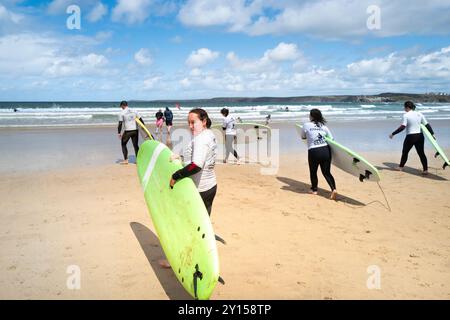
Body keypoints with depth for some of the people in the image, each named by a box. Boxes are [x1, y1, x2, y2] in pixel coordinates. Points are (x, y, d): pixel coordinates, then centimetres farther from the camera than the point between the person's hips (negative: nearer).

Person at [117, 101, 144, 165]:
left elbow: (120, 124, -8)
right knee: (136, 145, 12)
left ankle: (126, 160, 8)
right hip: (135, 130, 4)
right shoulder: (134, 111, 8)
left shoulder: (122, 113, -4)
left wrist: (119, 132, -2)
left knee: (123, 144, 13)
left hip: (127, 131, -4)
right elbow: (141, 120, 10)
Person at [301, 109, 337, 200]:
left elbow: (303, 137, 16)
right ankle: (334, 189, -6)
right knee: (327, 172, 12)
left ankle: (314, 190, 29)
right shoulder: (324, 127, 11)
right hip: (326, 150, 3)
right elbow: (331, 139, 10)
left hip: (314, 152, -3)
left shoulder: (306, 125, 1)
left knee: (313, 172, 18)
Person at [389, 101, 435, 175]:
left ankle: (401, 167, 26)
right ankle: (425, 169, 5)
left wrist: (393, 134, -14)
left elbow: (402, 127, -18)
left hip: (411, 137, -5)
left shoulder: (406, 115, -10)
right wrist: (432, 134, 15)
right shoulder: (419, 114, 7)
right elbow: (427, 125, 9)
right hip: (420, 136, 5)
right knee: (421, 153, 8)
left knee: (405, 152, 13)